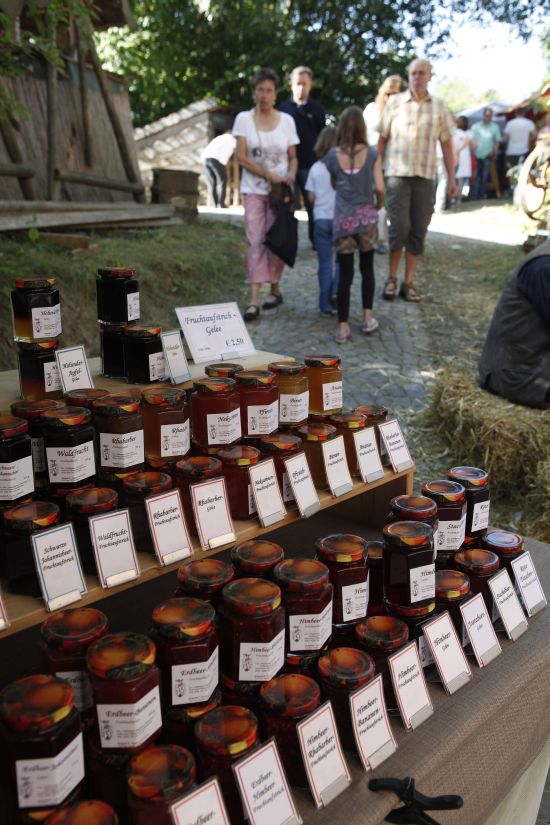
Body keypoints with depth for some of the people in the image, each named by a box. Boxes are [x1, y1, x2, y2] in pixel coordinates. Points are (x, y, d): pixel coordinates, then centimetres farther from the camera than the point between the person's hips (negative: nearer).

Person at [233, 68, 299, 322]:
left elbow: (293, 158, 7)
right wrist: (269, 175, -16)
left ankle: (275, 290, 22)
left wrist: (290, 176, -14)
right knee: (255, 242, -8)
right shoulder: (244, 119, 0)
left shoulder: (286, 120, 4)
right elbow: (241, 156, -7)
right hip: (254, 190, -1)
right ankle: (254, 300, -12)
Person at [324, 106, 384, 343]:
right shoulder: (371, 154, -4)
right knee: (367, 268, 16)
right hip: (366, 217, 0)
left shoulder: (333, 155, -1)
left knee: (345, 273, 2)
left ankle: (343, 327, 2)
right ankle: (368, 318, 19)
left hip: (343, 219, 0)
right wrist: (378, 205, 13)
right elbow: (379, 188, -5)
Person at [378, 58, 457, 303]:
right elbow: (383, 139, 7)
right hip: (398, 173, -2)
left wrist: (451, 177, 4)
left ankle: (409, 283, 10)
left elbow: (446, 143, 9)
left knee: (418, 231, 2)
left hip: (425, 176, 2)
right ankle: (391, 279, 6)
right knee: (399, 227, -11)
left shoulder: (439, 106, 8)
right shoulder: (395, 102, 4)